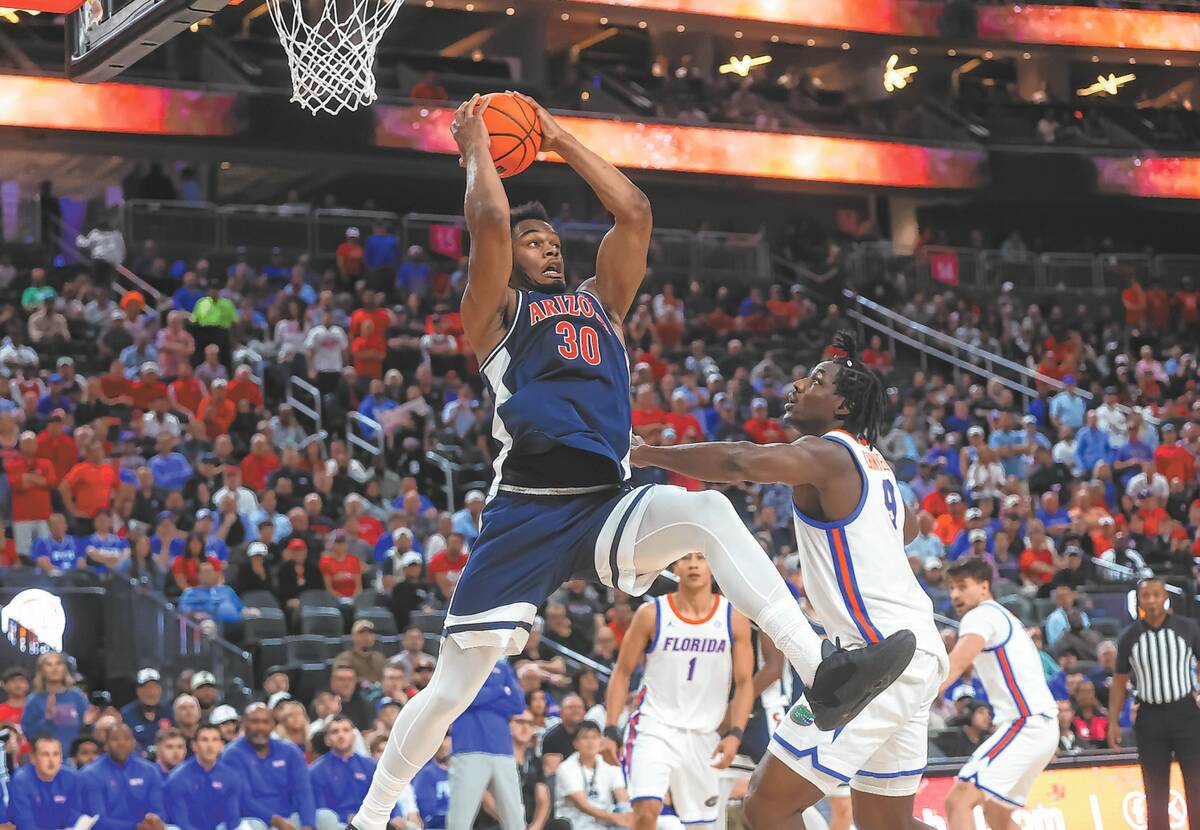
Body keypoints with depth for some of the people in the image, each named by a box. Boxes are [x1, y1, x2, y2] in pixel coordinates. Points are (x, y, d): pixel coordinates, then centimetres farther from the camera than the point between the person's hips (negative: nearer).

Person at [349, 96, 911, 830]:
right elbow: (490, 223, -9)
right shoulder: (494, 312, 9)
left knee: (708, 513, -29)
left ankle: (820, 671, -40)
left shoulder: (600, 302, 23)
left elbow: (635, 213, 14)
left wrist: (561, 141, 20)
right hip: (525, 512, -3)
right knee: (451, 691, 2)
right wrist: (476, 153, 8)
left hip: (606, 505, 3)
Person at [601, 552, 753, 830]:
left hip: (702, 734, 3)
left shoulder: (734, 619, 0)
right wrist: (610, 730, -6)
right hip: (653, 728, -3)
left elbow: (744, 683, 2)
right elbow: (622, 673, 2)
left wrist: (735, 734, -12)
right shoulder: (651, 614, -5)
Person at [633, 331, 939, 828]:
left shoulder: (826, 454, -10)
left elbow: (742, 462, -29)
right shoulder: (871, 462, 19)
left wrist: (647, 455, -20)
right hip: (916, 652, 10)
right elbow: (909, 526, 40)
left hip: (878, 659, -10)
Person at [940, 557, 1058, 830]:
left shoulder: (981, 615, -7)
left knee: (958, 801, -19)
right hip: (1041, 725, 10)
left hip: (1025, 724, -10)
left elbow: (955, 665, -25)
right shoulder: (1002, 616, 24)